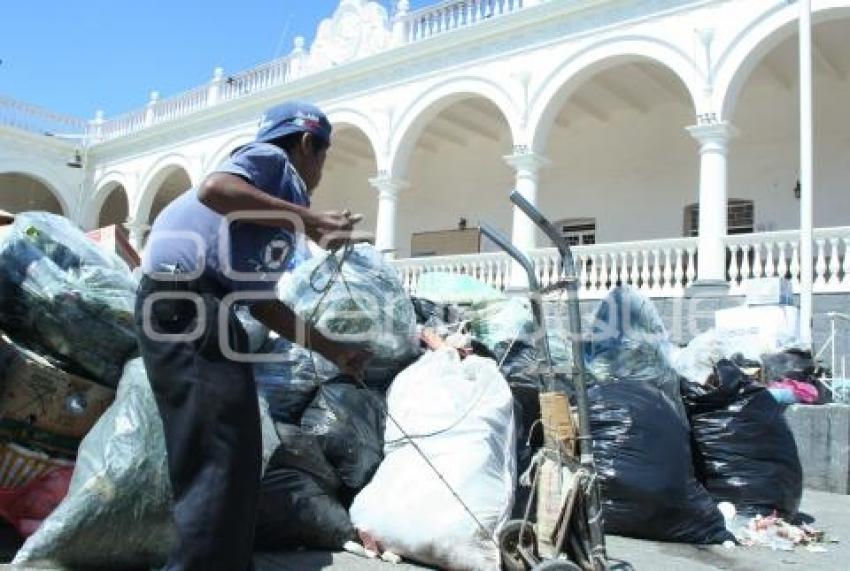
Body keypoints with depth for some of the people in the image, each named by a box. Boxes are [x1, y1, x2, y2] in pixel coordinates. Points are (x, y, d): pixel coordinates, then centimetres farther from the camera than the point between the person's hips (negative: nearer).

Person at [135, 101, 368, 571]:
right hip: (184, 301, -10)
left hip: (197, 309, 10)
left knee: (226, 460, 14)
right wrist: (310, 220, -13)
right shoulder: (270, 159, 4)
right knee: (222, 458, -12)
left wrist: (333, 351, 25)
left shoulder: (278, 212, 28)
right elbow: (214, 189, -18)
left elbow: (260, 301, 23)